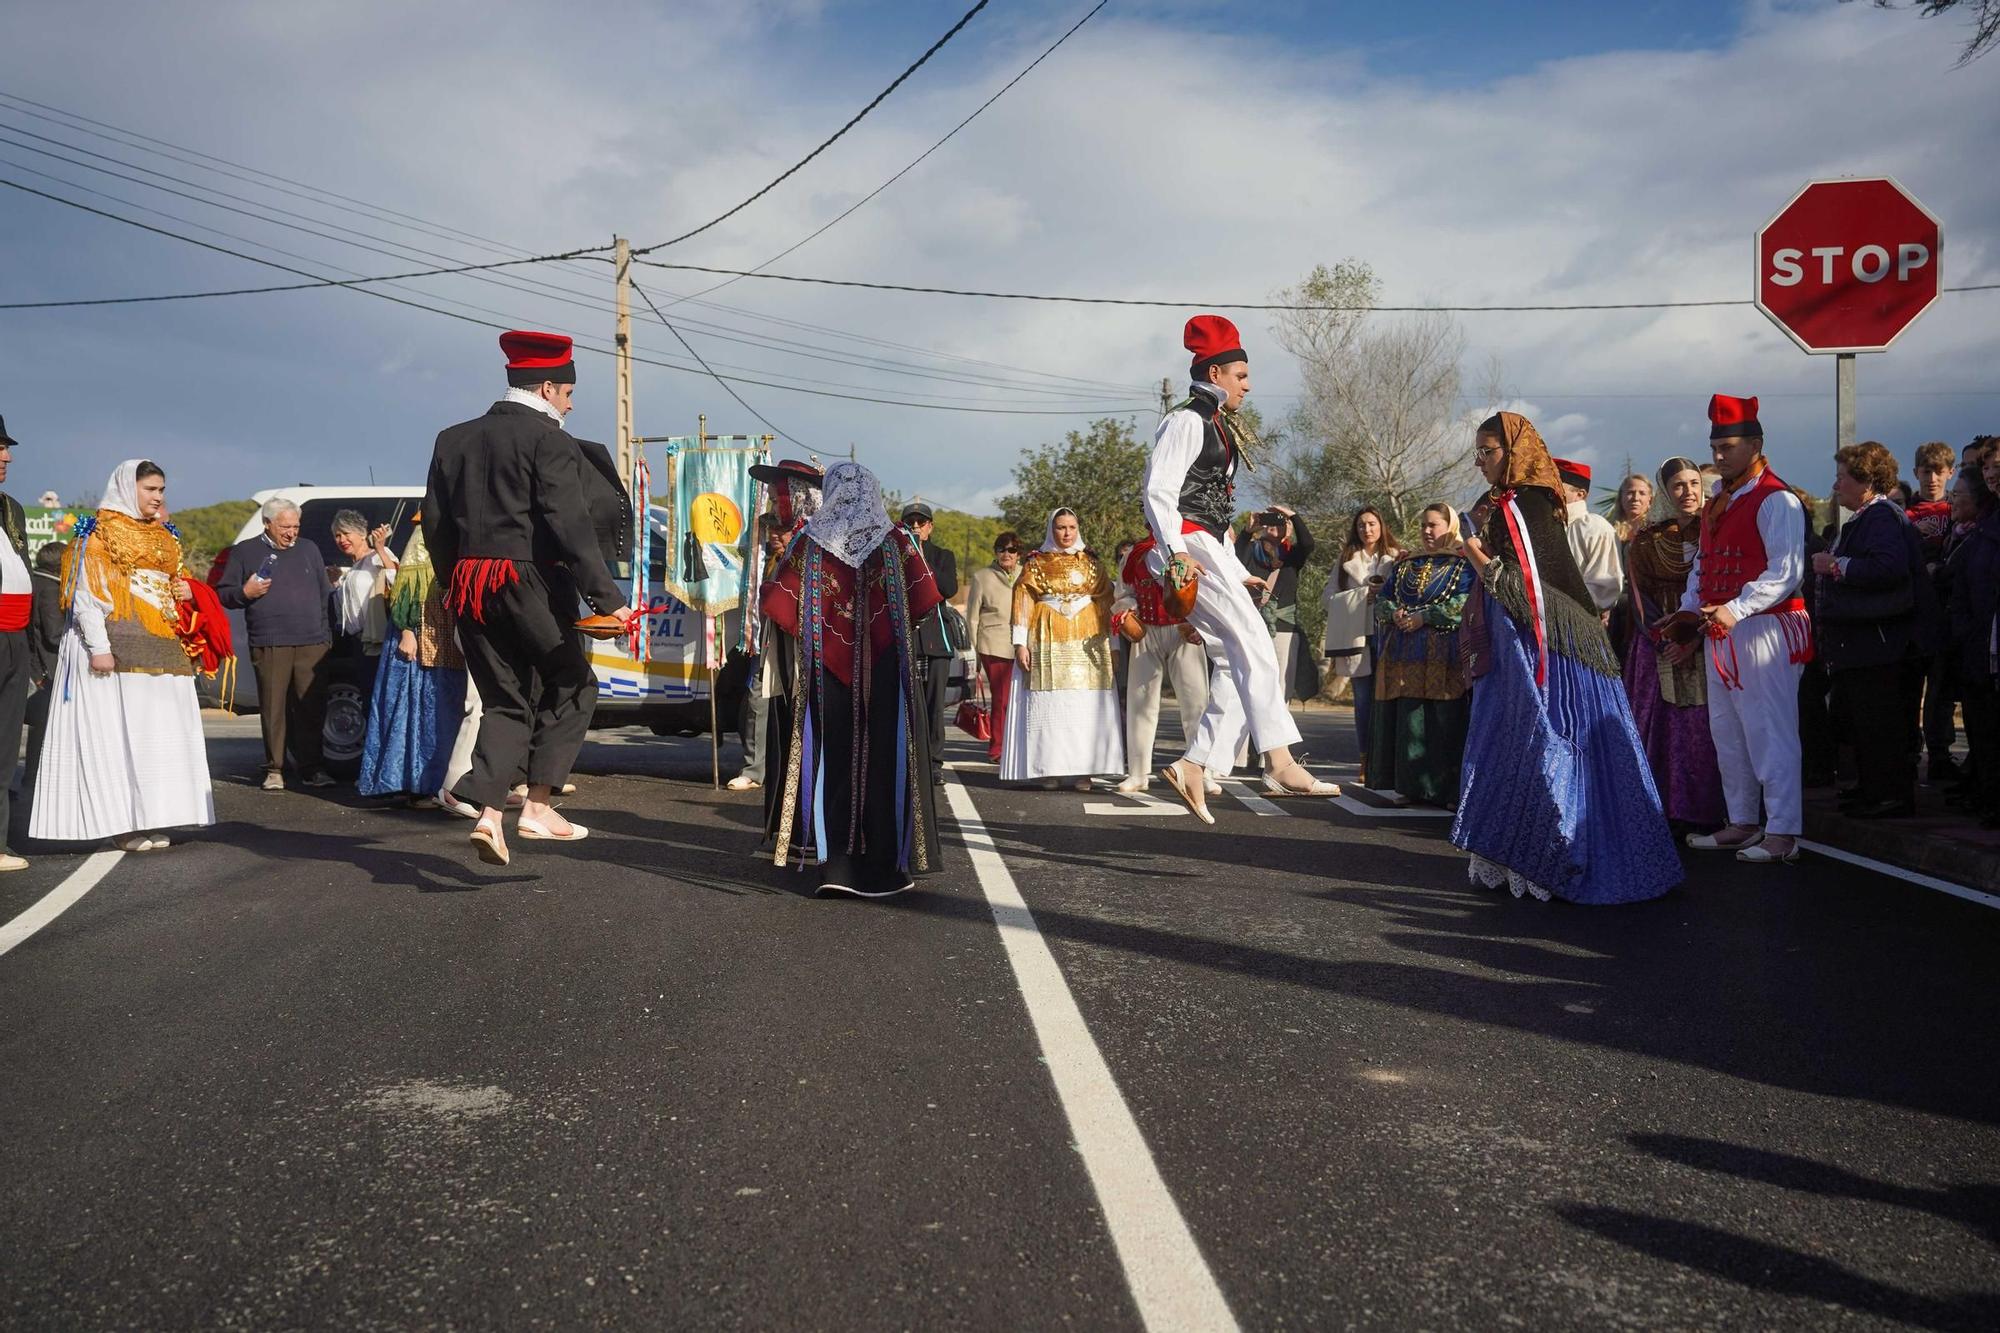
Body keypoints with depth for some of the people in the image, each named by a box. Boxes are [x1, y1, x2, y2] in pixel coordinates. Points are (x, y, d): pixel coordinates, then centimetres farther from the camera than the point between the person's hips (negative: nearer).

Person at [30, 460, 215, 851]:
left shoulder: (164, 537, 20)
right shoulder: (99, 534, -1)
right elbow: (85, 594, -9)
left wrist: (187, 591, 6)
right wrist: (98, 647, -18)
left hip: (164, 649, 8)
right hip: (119, 645, -7)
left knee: (160, 731, 5)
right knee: (118, 730, -9)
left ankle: (151, 819, 10)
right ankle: (121, 822, -8)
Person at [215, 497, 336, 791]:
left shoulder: (308, 549, 18)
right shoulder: (245, 552, 9)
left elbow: (324, 594, 21)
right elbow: (222, 594, 9)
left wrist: (327, 633, 16)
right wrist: (245, 593, -11)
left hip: (312, 643, 2)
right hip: (269, 645, -2)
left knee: (313, 707, 1)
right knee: (273, 708, -2)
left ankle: (312, 767, 9)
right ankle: (274, 770, 5)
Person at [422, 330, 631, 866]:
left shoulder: (454, 439, 15)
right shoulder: (549, 441, -7)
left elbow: (435, 525, 15)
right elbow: (571, 526, -16)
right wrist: (607, 599, -17)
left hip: (469, 587, 6)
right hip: (530, 584, -6)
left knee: (505, 702, 12)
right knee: (572, 685, 10)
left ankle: (488, 815, -2)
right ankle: (537, 806, 4)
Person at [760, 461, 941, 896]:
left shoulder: (811, 541, 0)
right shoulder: (895, 540, -1)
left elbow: (780, 603, -1)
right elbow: (923, 601, -2)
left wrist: (811, 637, 13)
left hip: (827, 668, 1)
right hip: (886, 668, -1)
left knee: (833, 760, 6)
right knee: (885, 759, 5)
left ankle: (836, 865, 2)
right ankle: (885, 865, 7)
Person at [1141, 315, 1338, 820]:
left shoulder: (1217, 427, 26)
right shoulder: (1187, 420, -4)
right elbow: (1158, 490, -15)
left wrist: (1237, 571, 24)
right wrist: (1176, 553, -26)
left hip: (1211, 550, 10)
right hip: (1188, 547, -10)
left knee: (1236, 663, 1)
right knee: (1255, 647, -19)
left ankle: (1194, 765, 0)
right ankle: (1280, 764, -24)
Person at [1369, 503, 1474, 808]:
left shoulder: (1463, 563, 3)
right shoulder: (1405, 564, 21)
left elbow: (1465, 603, -11)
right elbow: (1382, 599, 20)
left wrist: (1424, 616, -14)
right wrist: (1393, 612, -3)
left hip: (1442, 655, -5)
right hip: (1402, 654, 5)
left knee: (1443, 722, -8)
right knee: (1406, 721, 3)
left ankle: (1446, 789, -6)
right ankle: (1410, 785, 8)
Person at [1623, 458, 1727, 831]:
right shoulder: (1646, 541, 10)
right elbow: (1640, 595, 6)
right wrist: (1666, 637, -8)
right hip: (1658, 646, 1)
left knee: (1703, 727, -5)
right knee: (1660, 726, -3)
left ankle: (1707, 813, -1)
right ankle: (1661, 812, 1)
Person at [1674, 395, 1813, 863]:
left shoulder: (1776, 500, -11)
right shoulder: (1717, 505, 17)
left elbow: (1787, 572, -19)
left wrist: (1737, 609, -29)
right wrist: (1689, 620, 11)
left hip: (1763, 631, -9)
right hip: (1719, 635, 9)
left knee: (1770, 732, -7)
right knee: (1727, 733, 14)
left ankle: (1782, 833, -3)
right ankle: (1741, 823, 24)